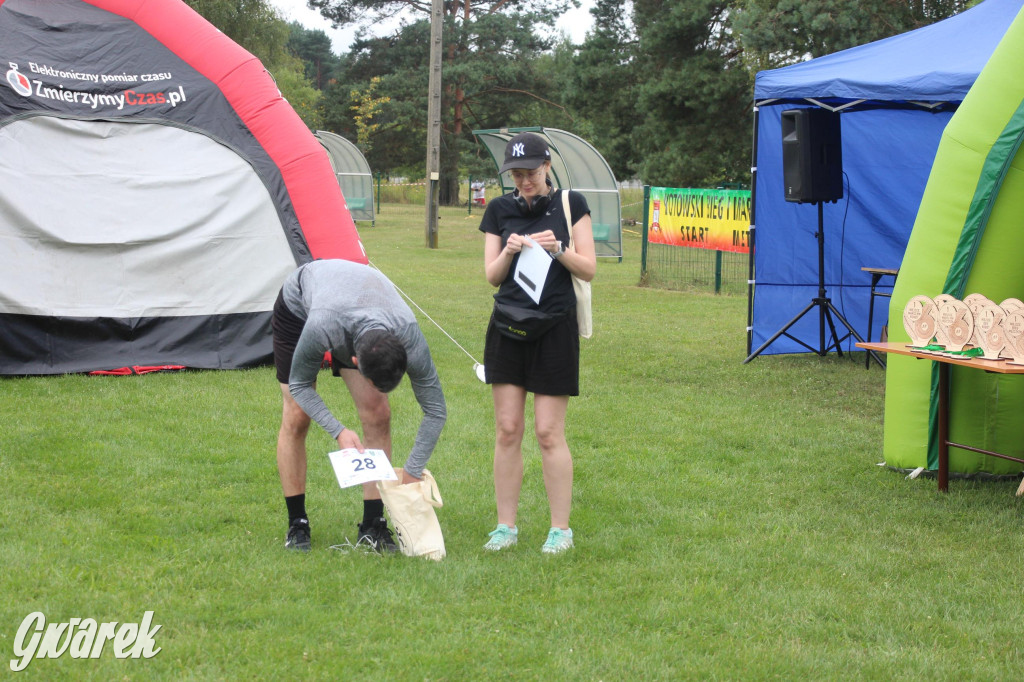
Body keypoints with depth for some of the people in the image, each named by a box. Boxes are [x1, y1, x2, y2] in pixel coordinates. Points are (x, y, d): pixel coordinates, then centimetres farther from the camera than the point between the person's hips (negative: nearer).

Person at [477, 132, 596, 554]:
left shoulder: (570, 205, 0)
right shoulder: (500, 210, 7)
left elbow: (589, 270, -1)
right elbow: (492, 277, 7)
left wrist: (558, 249, -18)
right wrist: (508, 252, -13)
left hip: (555, 327, -3)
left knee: (549, 432, -3)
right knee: (507, 429, 2)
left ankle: (561, 529, 7)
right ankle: (506, 526, 11)